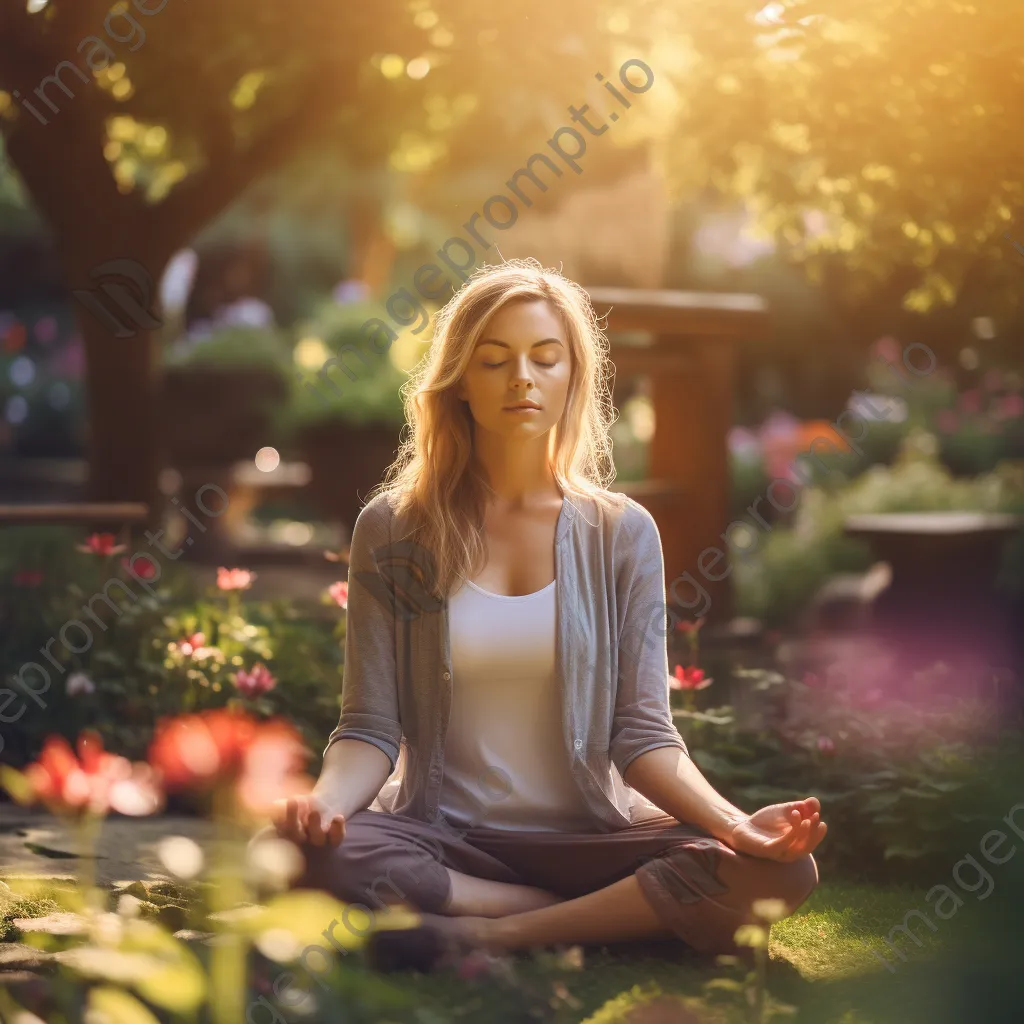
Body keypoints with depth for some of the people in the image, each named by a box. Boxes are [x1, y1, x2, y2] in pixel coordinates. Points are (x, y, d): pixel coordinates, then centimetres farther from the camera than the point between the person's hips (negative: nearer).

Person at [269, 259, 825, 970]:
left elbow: (641, 732, -1)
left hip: (588, 833, 0)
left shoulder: (622, 533, 3)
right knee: (311, 856, -34)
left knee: (781, 873, -26)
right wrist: (325, 802, -26)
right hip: (441, 836, 0)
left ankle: (485, 935, -18)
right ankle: (620, 917, -16)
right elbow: (372, 726, -3)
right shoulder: (392, 530, 2)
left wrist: (731, 823, -21)